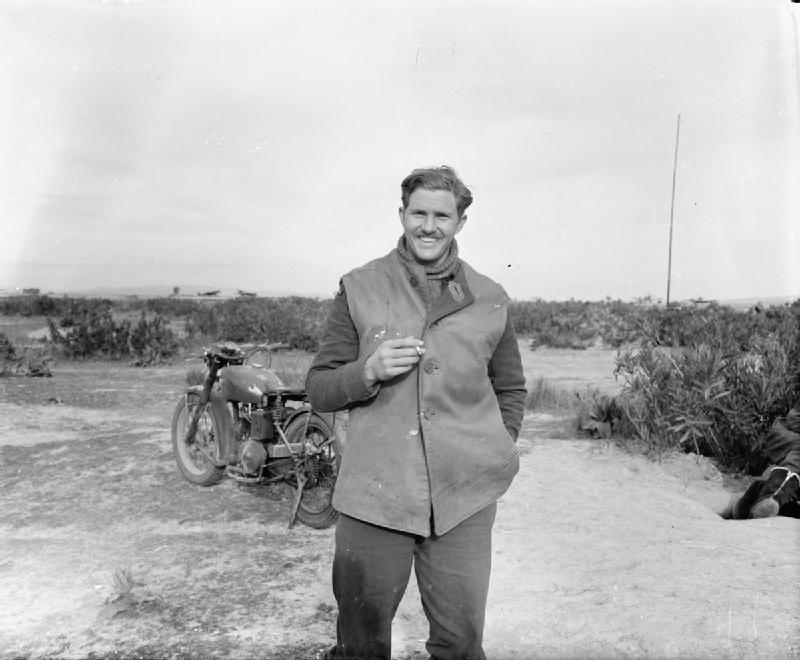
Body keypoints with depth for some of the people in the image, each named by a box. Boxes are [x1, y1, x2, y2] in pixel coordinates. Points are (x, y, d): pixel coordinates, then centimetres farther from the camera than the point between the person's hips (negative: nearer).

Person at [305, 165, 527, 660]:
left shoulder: (490, 300, 6)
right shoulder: (359, 289, 2)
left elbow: (511, 389, 18)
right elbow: (318, 391, 4)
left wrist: (498, 455, 5)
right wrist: (368, 372, -15)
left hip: (465, 500, 1)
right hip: (373, 496, -1)